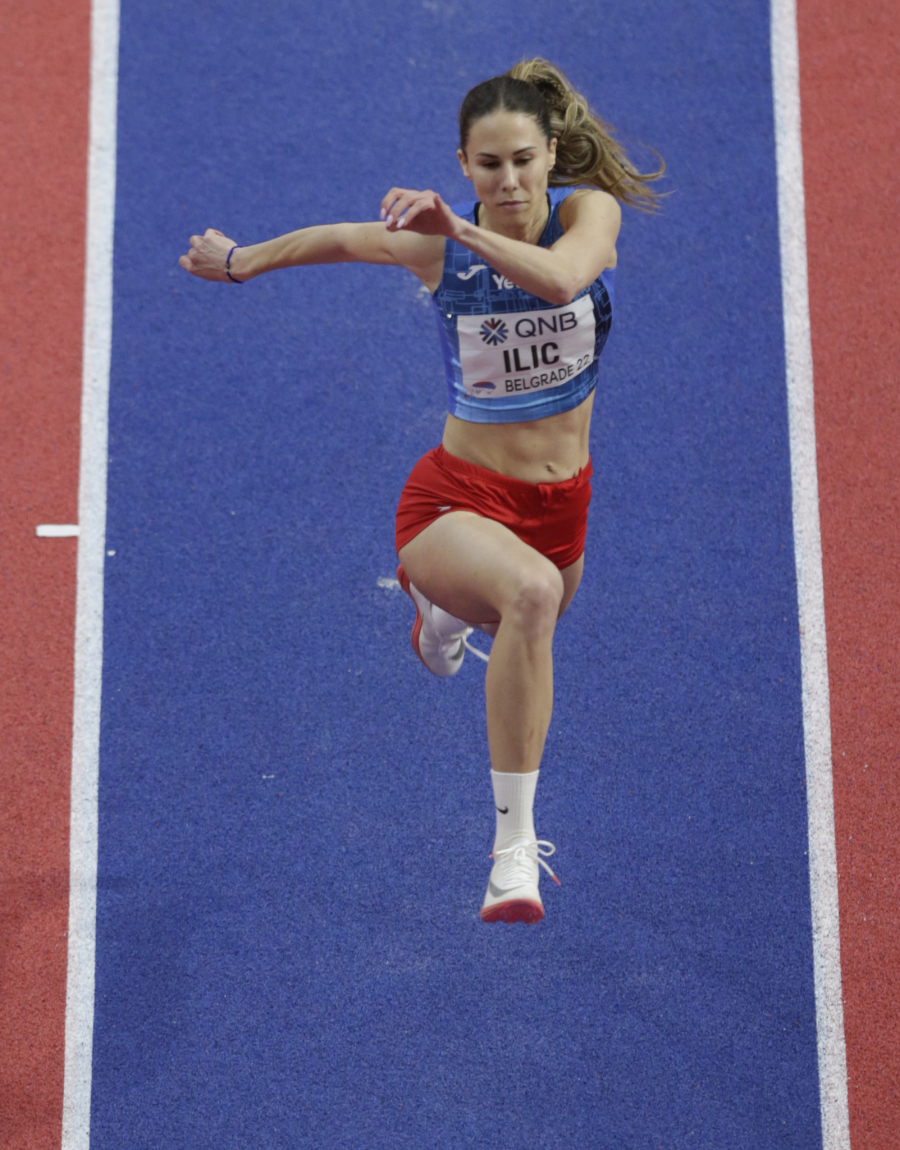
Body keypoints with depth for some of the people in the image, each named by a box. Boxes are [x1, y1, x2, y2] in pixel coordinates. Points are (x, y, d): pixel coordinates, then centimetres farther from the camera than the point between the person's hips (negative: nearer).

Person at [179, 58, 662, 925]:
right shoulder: (436, 246, -13)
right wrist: (241, 262, 19)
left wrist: (463, 231, -41)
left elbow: (561, 278, -37)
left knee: (521, 630, 31)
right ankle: (513, 848, -32)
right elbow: (339, 239, 7)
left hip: (559, 500, 4)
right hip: (456, 498, -4)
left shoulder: (590, 210, -13)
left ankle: (445, 602, 71)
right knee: (532, 592, -37)